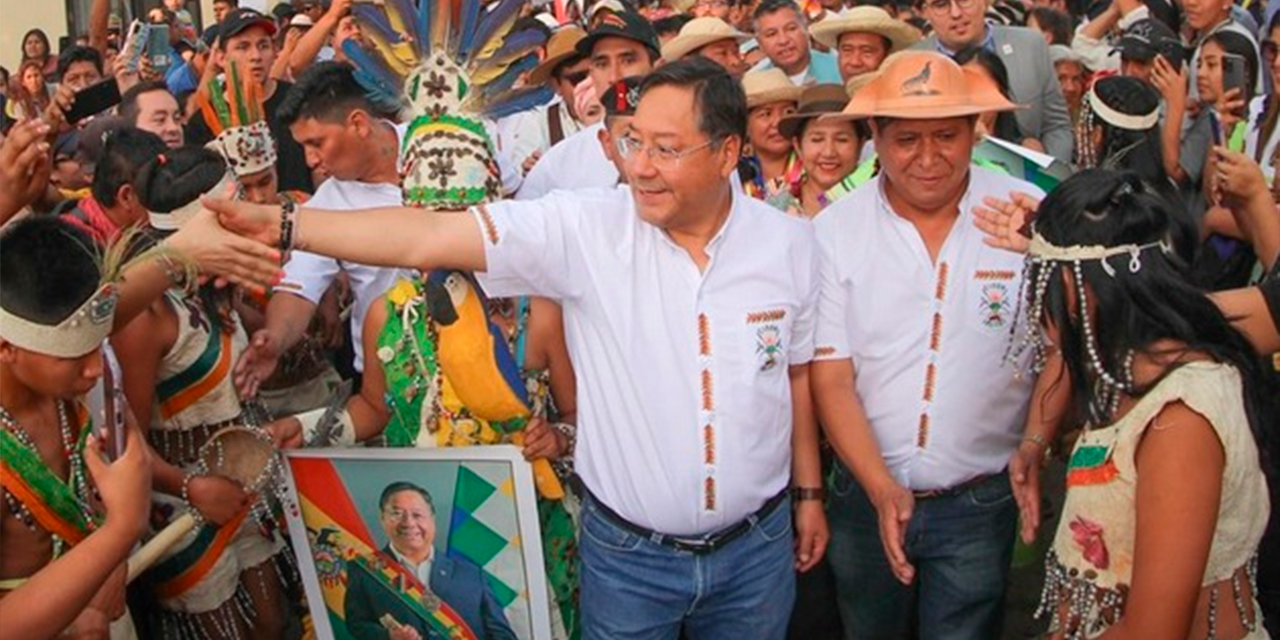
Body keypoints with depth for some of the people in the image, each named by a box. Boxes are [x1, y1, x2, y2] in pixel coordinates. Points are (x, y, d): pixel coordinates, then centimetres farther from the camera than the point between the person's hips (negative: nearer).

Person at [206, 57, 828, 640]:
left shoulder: (790, 244, -6)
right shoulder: (584, 227, -15)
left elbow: (797, 373, 7)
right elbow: (429, 237, -21)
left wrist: (809, 493, 13)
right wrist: (282, 225, -29)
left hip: (757, 549, 2)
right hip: (626, 552, -2)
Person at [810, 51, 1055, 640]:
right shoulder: (834, 230, -8)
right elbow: (830, 378, -8)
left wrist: (1034, 444, -16)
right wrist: (881, 488, -17)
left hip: (980, 502, -1)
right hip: (866, 494, 2)